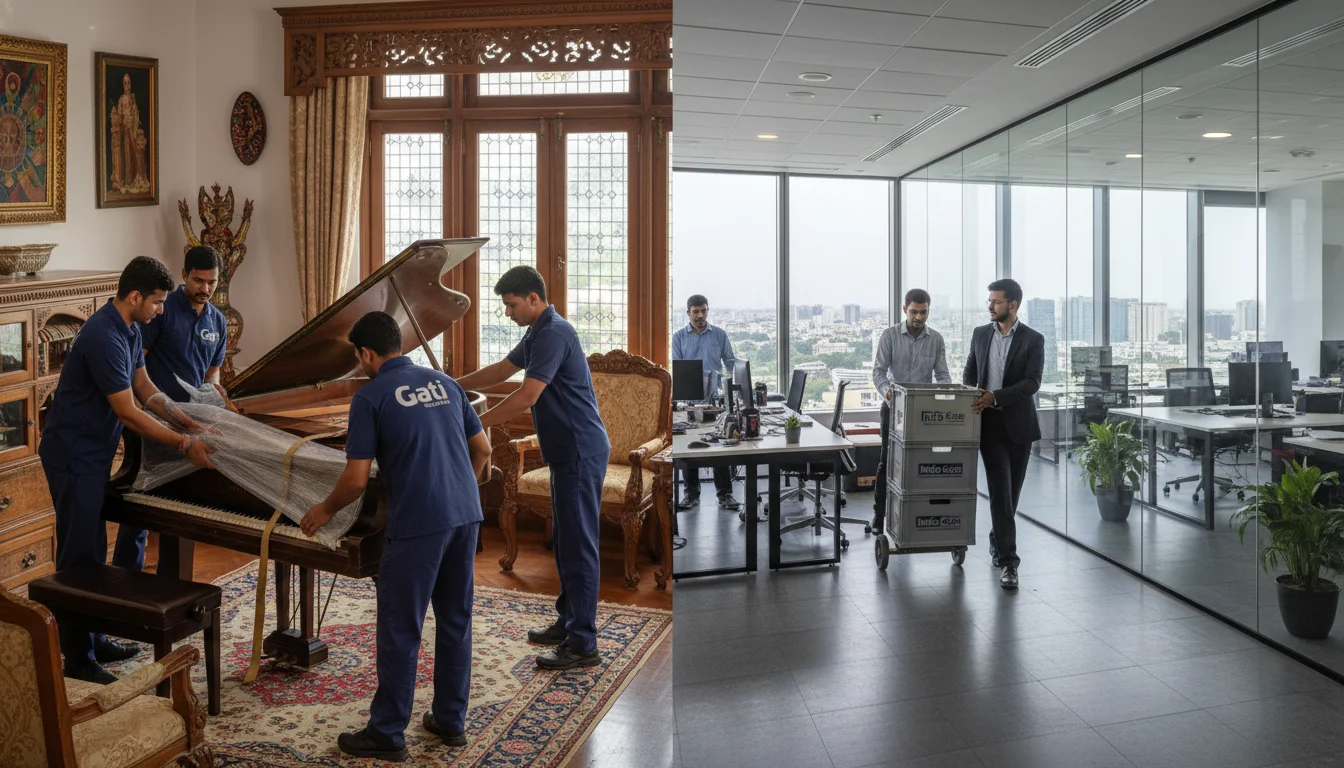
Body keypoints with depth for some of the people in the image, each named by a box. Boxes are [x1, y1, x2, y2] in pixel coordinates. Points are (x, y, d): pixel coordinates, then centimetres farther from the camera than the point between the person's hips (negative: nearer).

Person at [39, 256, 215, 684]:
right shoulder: (104, 337, -26)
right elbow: (128, 413, -25)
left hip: (93, 452, 10)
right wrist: (184, 446, -22)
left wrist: (189, 424, 4)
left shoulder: (130, 330, 5)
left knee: (93, 551, 16)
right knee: (79, 554, -3)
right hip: (73, 455, -10)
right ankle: (78, 660, 7)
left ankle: (93, 640, 27)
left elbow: (145, 388, 12)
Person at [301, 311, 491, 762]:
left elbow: (356, 480, -7)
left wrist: (325, 511, 11)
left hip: (417, 525, -6)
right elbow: (482, 450, 17)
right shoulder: (444, 383, 13)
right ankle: (451, 721, 26)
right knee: (456, 620, 15)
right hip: (466, 517, 7)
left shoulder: (371, 396, -4)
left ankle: (387, 735, 17)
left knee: (399, 630, 5)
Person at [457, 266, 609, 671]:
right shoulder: (538, 334, 16)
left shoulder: (554, 333, -17)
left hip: (580, 453, -11)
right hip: (568, 453, 11)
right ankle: (568, 622, 29)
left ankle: (583, 645, -1)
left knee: (577, 545, -7)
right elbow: (502, 370, 28)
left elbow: (527, 396, -23)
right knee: (564, 542, 17)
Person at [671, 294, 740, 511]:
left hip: (715, 397, -1)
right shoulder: (678, 337, 6)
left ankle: (725, 495, 4)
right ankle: (692, 494, 15)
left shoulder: (719, 335, 6)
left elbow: (730, 363, 7)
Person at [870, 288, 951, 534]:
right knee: (887, 462, 0)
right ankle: (880, 515, 9)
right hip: (895, 406, -2)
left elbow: (942, 374, -2)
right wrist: (886, 391, -33)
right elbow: (879, 371, -12)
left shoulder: (936, 339, 0)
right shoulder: (890, 335, -6)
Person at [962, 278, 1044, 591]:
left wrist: (996, 396, -22)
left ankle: (997, 541, 34)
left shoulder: (1033, 340, -4)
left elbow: (1031, 383, -13)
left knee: (1012, 491, 11)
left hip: (1018, 424, 0)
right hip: (990, 424, 0)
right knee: (1001, 491, -8)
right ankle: (1008, 561, -9)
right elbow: (970, 371, 15)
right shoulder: (980, 334, 7)